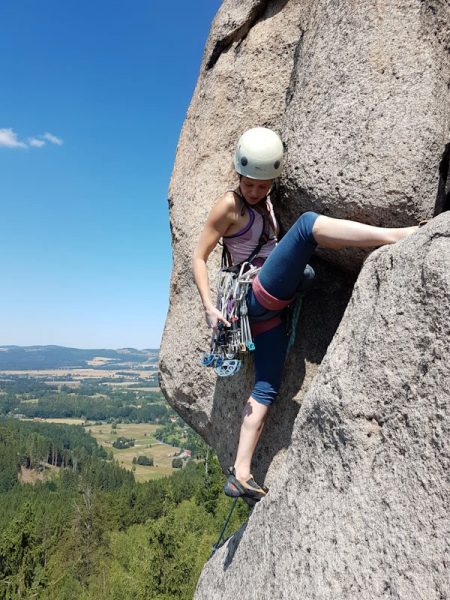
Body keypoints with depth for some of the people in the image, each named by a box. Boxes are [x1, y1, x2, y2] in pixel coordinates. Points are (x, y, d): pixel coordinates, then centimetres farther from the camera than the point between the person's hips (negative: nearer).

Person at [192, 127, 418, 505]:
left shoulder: (266, 202, 19)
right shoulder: (229, 205, -3)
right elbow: (199, 256, -6)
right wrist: (209, 307, -14)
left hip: (269, 307, 8)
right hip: (261, 295, -8)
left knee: (267, 388, 2)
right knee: (307, 223, -20)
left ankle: (240, 474, 6)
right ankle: (397, 235, -30)